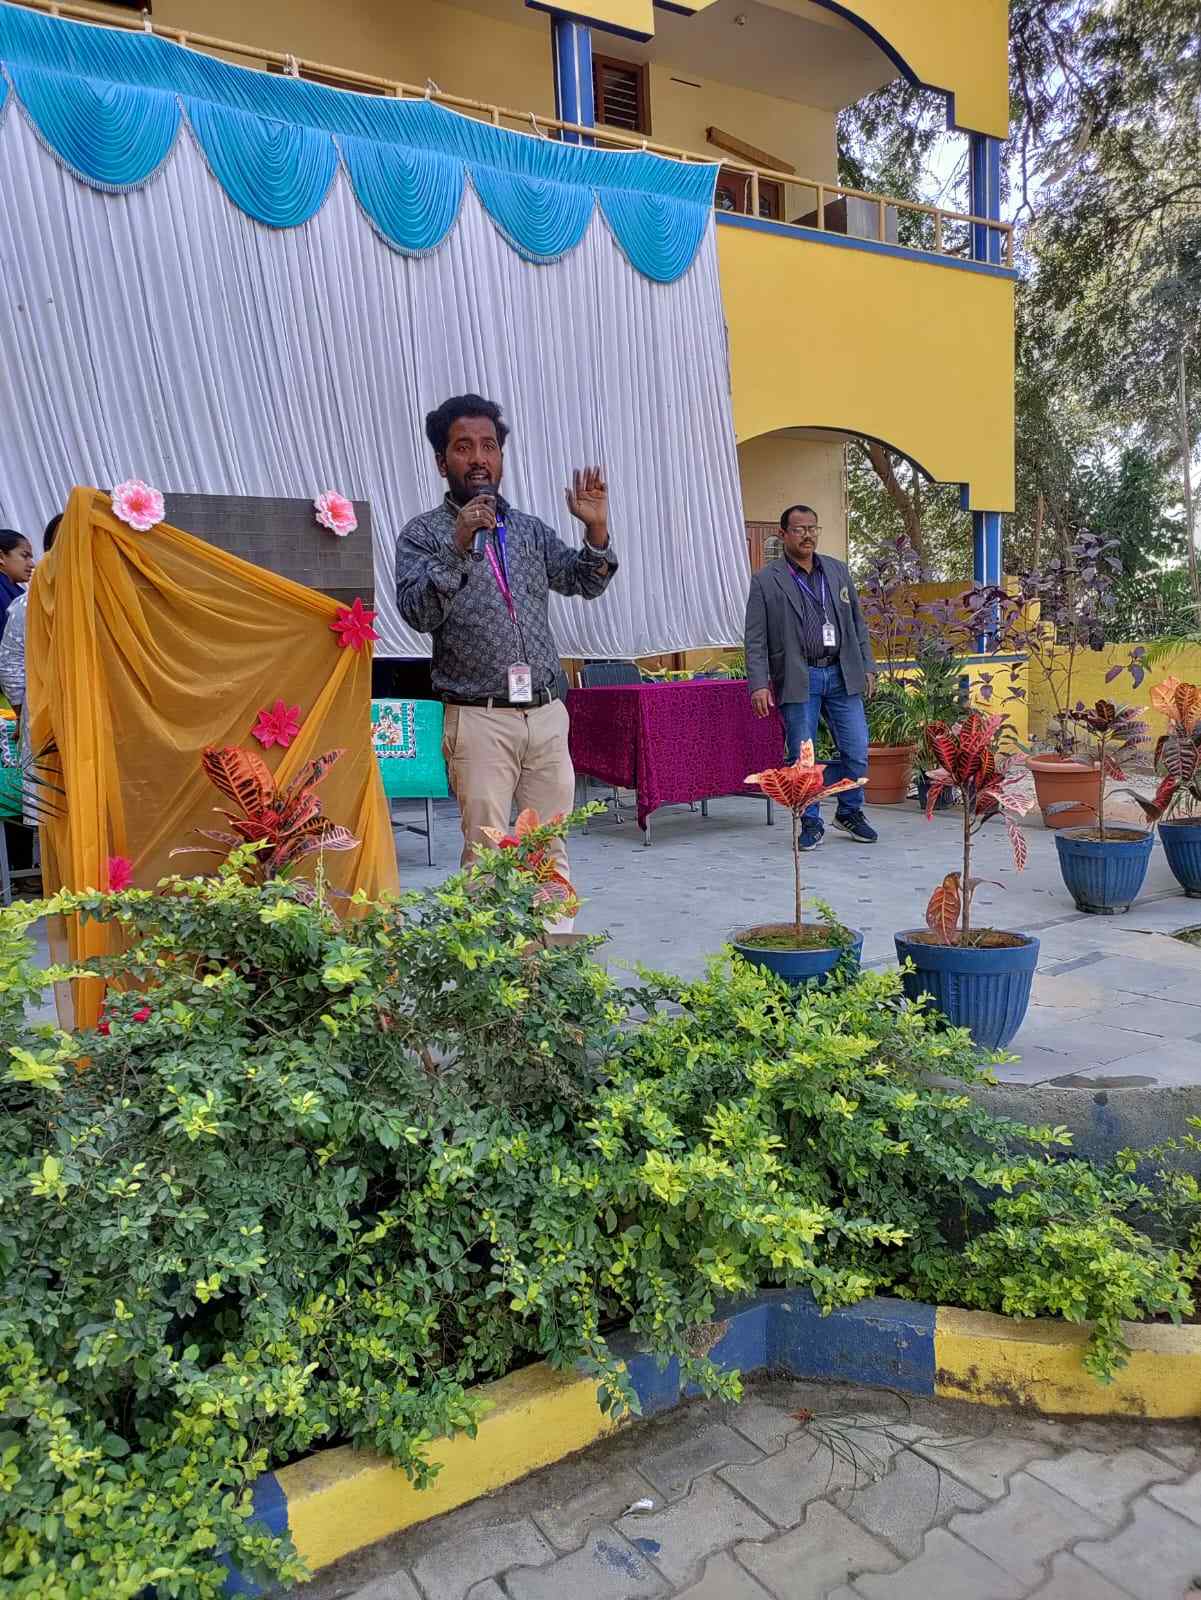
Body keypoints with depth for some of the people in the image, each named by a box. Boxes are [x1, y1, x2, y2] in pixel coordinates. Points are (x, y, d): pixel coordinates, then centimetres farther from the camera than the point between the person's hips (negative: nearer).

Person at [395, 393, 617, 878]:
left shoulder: (530, 529, 16)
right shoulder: (424, 533, 3)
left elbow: (585, 583, 9)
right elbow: (417, 613, -11)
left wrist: (596, 530, -8)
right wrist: (457, 548, -22)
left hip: (547, 714, 4)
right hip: (479, 720, -4)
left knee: (551, 848, 7)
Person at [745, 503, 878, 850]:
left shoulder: (838, 571, 13)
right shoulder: (766, 581, 0)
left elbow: (857, 623, 16)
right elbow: (755, 639, -3)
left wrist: (867, 666, 9)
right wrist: (758, 685, -11)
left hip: (842, 676, 3)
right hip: (798, 680, -3)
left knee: (856, 751, 2)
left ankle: (850, 812, 24)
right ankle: (811, 824, 16)